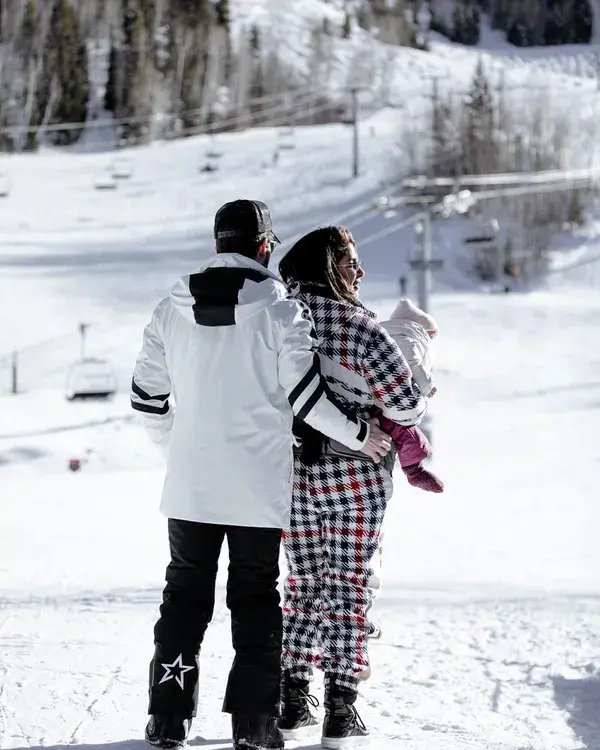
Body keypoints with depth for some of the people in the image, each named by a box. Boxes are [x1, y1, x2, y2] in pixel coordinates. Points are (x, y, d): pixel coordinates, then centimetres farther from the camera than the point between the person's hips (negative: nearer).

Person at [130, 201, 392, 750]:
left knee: (185, 592, 12)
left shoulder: (172, 308, 3)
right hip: (258, 487, -3)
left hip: (189, 485, 3)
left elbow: (147, 395, 8)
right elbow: (304, 394, -11)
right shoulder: (279, 309, -9)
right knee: (255, 597, 7)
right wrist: (361, 435, 4)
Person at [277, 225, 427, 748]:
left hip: (291, 475, 4)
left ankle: (293, 702, 14)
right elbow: (405, 405, -14)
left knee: (304, 584, 15)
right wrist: (421, 403, 10)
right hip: (354, 475, -4)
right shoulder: (360, 328, -15)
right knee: (350, 586, 4)